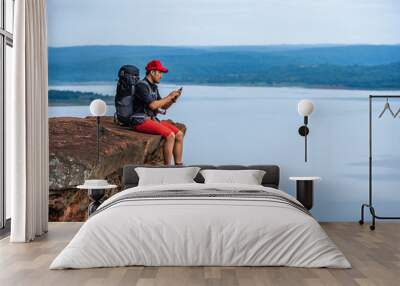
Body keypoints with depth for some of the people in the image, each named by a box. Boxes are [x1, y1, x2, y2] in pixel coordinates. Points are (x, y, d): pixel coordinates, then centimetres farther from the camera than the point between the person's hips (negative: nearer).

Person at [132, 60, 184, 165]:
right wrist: (169, 97, -14)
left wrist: (173, 99, 0)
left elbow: (163, 106, 19)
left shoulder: (154, 87, 16)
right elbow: (153, 105, -23)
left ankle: (179, 166, -2)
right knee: (170, 135, -25)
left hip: (153, 119, 9)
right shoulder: (141, 86, -12)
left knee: (179, 134, -4)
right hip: (141, 121, -9)